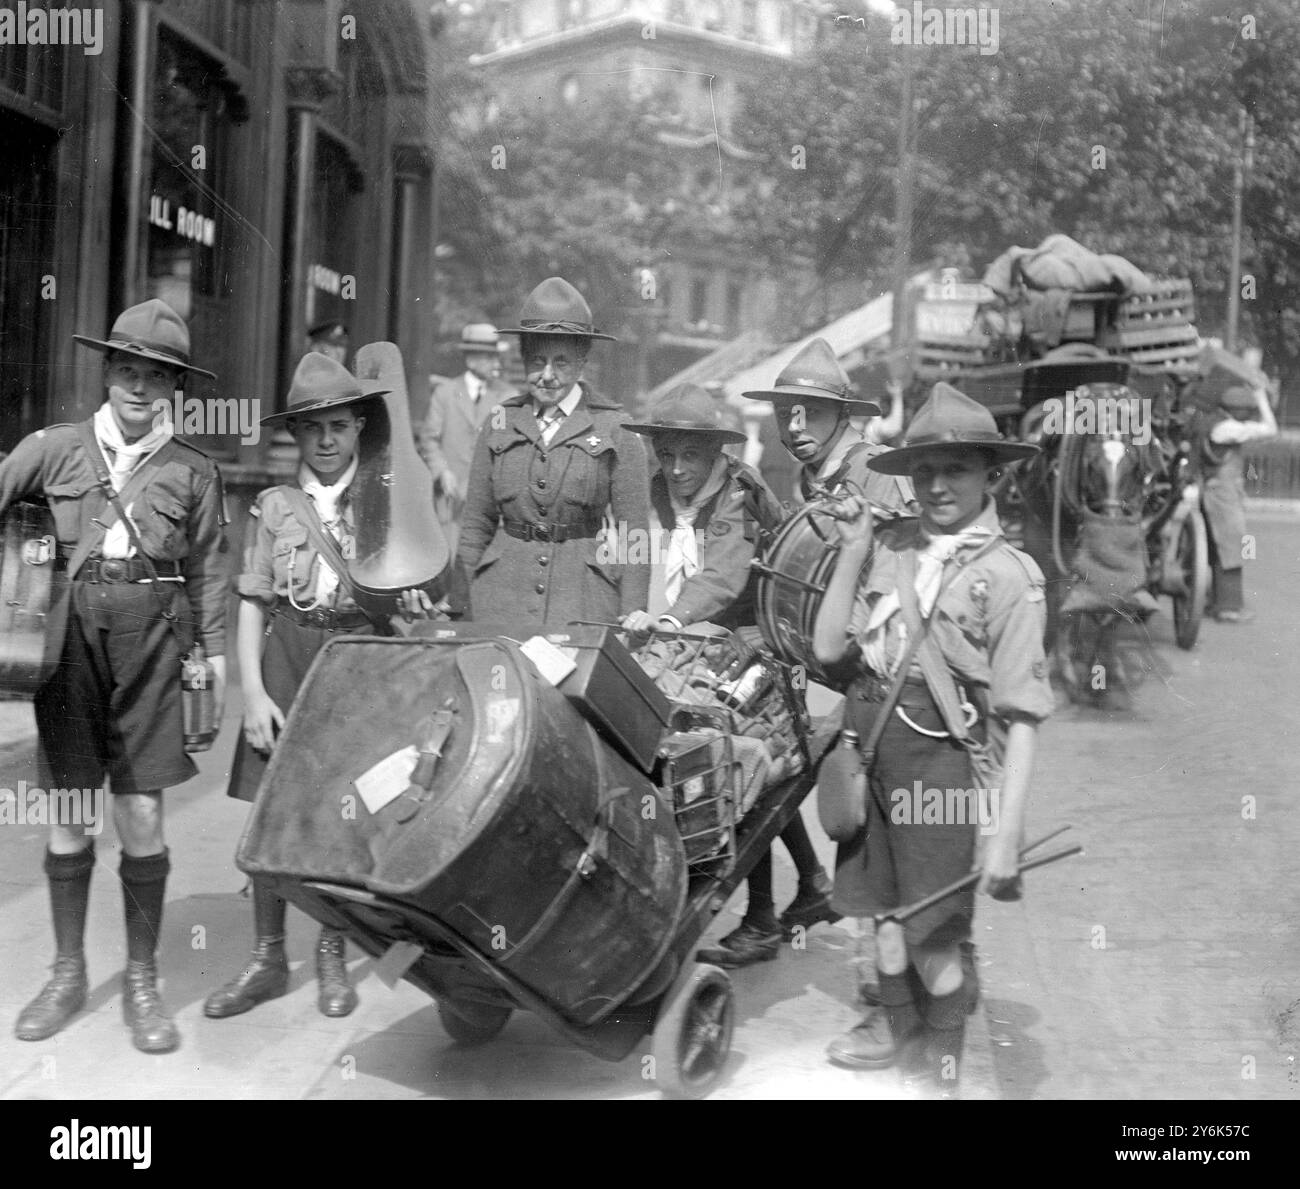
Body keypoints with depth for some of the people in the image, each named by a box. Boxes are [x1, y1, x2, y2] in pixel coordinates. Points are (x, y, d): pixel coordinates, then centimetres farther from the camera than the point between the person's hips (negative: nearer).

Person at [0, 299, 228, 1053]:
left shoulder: (195, 471, 4)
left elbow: (210, 576, 8)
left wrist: (217, 668, 6)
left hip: (150, 646, -1)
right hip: (70, 636, 1)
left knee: (143, 820, 0)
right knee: (66, 815, 7)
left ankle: (143, 983, 15)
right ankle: (69, 976, 23)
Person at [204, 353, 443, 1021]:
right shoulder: (273, 508, 5)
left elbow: (408, 601, 10)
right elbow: (252, 605, 3)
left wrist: (413, 600, -14)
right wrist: (252, 692, -5)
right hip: (287, 659, 1)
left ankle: (332, 954, 22)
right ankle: (267, 958, 16)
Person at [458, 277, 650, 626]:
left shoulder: (615, 430, -2)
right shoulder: (500, 423, 6)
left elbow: (634, 535, -2)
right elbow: (476, 524, 11)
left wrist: (631, 626, -7)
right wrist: (469, 606, 7)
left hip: (585, 597, -2)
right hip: (503, 589, 2)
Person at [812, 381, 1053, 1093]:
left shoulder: (1008, 574, -11)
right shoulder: (890, 546, 2)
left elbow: (1022, 716, -13)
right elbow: (829, 647, 4)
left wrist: (1005, 833, -19)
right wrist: (851, 553, -4)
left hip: (944, 754, -5)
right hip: (871, 745, 5)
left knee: (933, 931, 8)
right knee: (882, 906, 21)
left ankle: (941, 1059, 33)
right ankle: (896, 1021, 46)